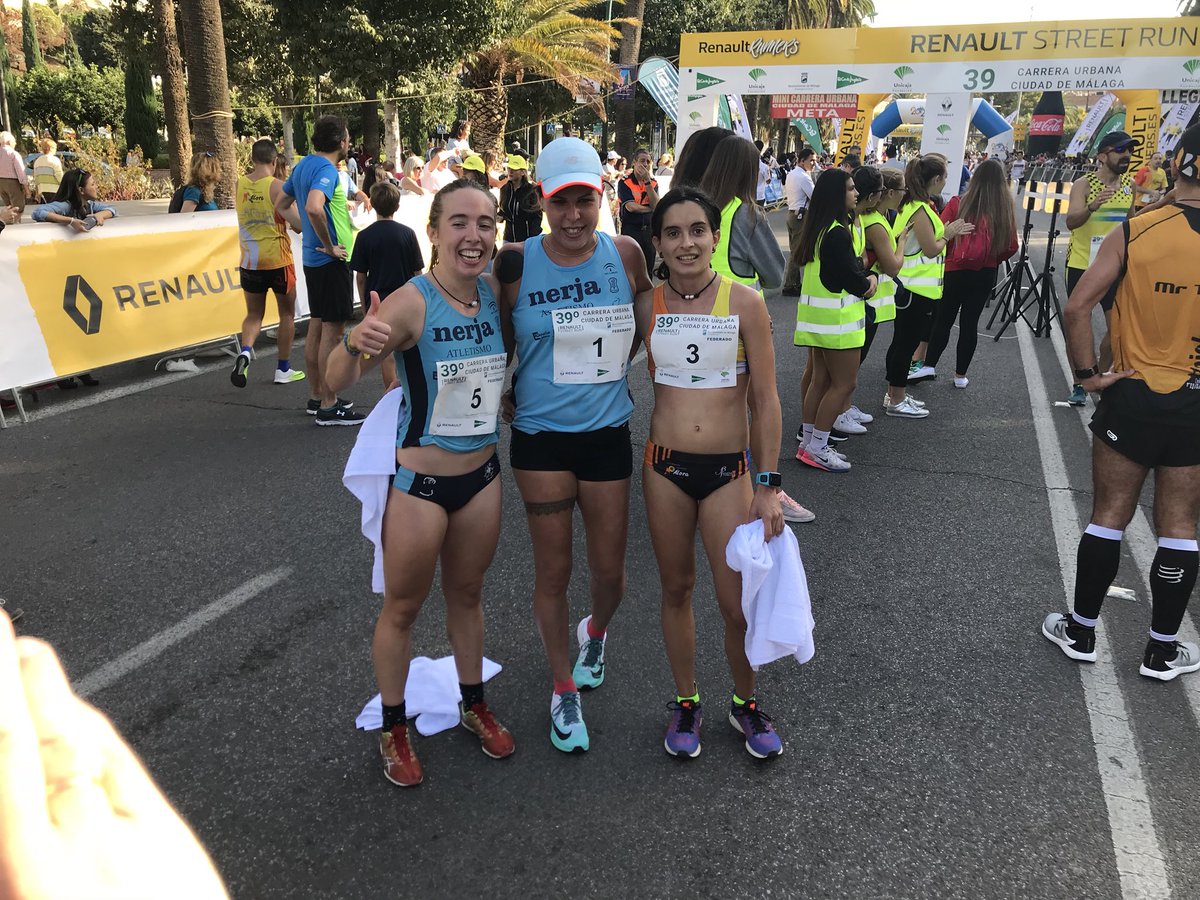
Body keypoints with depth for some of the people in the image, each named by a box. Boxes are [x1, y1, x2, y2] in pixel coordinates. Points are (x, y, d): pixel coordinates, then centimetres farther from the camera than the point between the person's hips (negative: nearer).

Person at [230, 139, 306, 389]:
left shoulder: (239, 185, 1)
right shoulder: (276, 186, -13)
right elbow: (298, 224, -21)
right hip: (278, 259, -4)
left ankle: (245, 351, -13)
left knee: (254, 314, 16)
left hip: (250, 260, 4)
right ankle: (283, 369, 18)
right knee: (287, 313, 13)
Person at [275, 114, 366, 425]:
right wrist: (329, 245, -22)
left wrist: (306, 229, 16)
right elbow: (313, 207, -35)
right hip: (332, 260, -9)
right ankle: (329, 406, 0)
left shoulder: (303, 165, 11)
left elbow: (281, 205, 20)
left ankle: (316, 398, 22)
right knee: (333, 330, -4)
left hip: (313, 258, 9)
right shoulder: (326, 169, -17)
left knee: (317, 327, 14)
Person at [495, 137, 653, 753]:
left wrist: (617, 367, 5)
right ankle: (564, 691, 30)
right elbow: (500, 344, 4)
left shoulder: (624, 253, -3)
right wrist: (505, 396, -3)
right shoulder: (517, 263, -8)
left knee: (609, 572, 11)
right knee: (553, 571, 8)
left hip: (607, 432, 2)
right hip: (541, 436, -1)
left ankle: (595, 633, 48)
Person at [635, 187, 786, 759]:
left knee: (739, 604, 1)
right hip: (665, 465, 2)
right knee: (676, 589, 14)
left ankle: (745, 702, 29)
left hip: (729, 468, -1)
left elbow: (765, 401, -5)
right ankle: (686, 702, 34)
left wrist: (769, 486, -5)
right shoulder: (647, 306, -1)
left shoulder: (744, 303, -7)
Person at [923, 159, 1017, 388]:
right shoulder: (1005, 210, -4)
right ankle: (960, 375, 16)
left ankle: (929, 365, 13)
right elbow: (1011, 247, 0)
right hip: (986, 274, 2)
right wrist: (992, 260, 16)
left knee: (943, 321, 10)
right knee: (970, 322, 9)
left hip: (954, 271, -2)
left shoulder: (958, 204, -10)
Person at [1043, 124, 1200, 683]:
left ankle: (1080, 632, 22)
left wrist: (1087, 374, -6)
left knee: (1109, 516, 11)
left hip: (1130, 397, -1)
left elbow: (1076, 308, -16)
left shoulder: (1134, 231, -10)